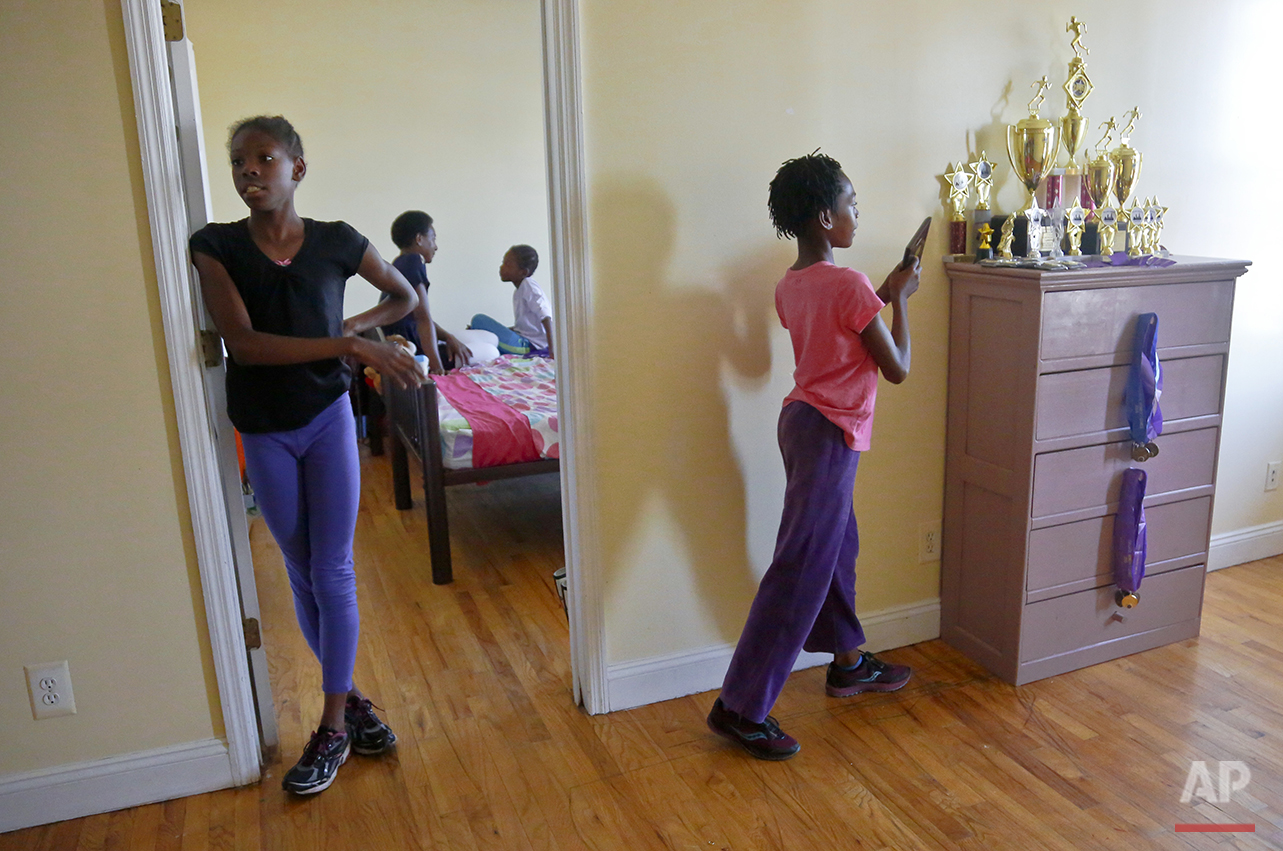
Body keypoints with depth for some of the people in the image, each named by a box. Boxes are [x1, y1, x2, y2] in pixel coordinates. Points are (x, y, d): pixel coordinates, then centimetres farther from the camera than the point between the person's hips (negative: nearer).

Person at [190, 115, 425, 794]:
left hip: (328, 418, -1)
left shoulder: (336, 242, -3)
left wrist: (353, 328, -5)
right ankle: (349, 696, 29)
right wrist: (349, 345, -25)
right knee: (302, 576, 11)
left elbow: (405, 297, 13)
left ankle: (334, 727, 11)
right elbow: (242, 343, -20)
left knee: (333, 573, -1)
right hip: (263, 431, 1)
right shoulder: (217, 247, -6)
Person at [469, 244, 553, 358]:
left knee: (479, 319, -15)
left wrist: (551, 350, -29)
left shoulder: (528, 285, -10)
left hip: (528, 345, -10)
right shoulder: (520, 289, 18)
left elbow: (546, 317, -21)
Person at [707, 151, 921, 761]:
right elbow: (897, 369, -10)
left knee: (837, 547, 23)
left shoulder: (790, 285, 7)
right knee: (800, 571, -5)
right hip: (829, 434, -10)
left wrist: (877, 296, 15)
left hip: (803, 420, 10)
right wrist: (900, 298, 1)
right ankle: (740, 707, 0)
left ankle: (848, 664, 40)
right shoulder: (850, 285, -18)